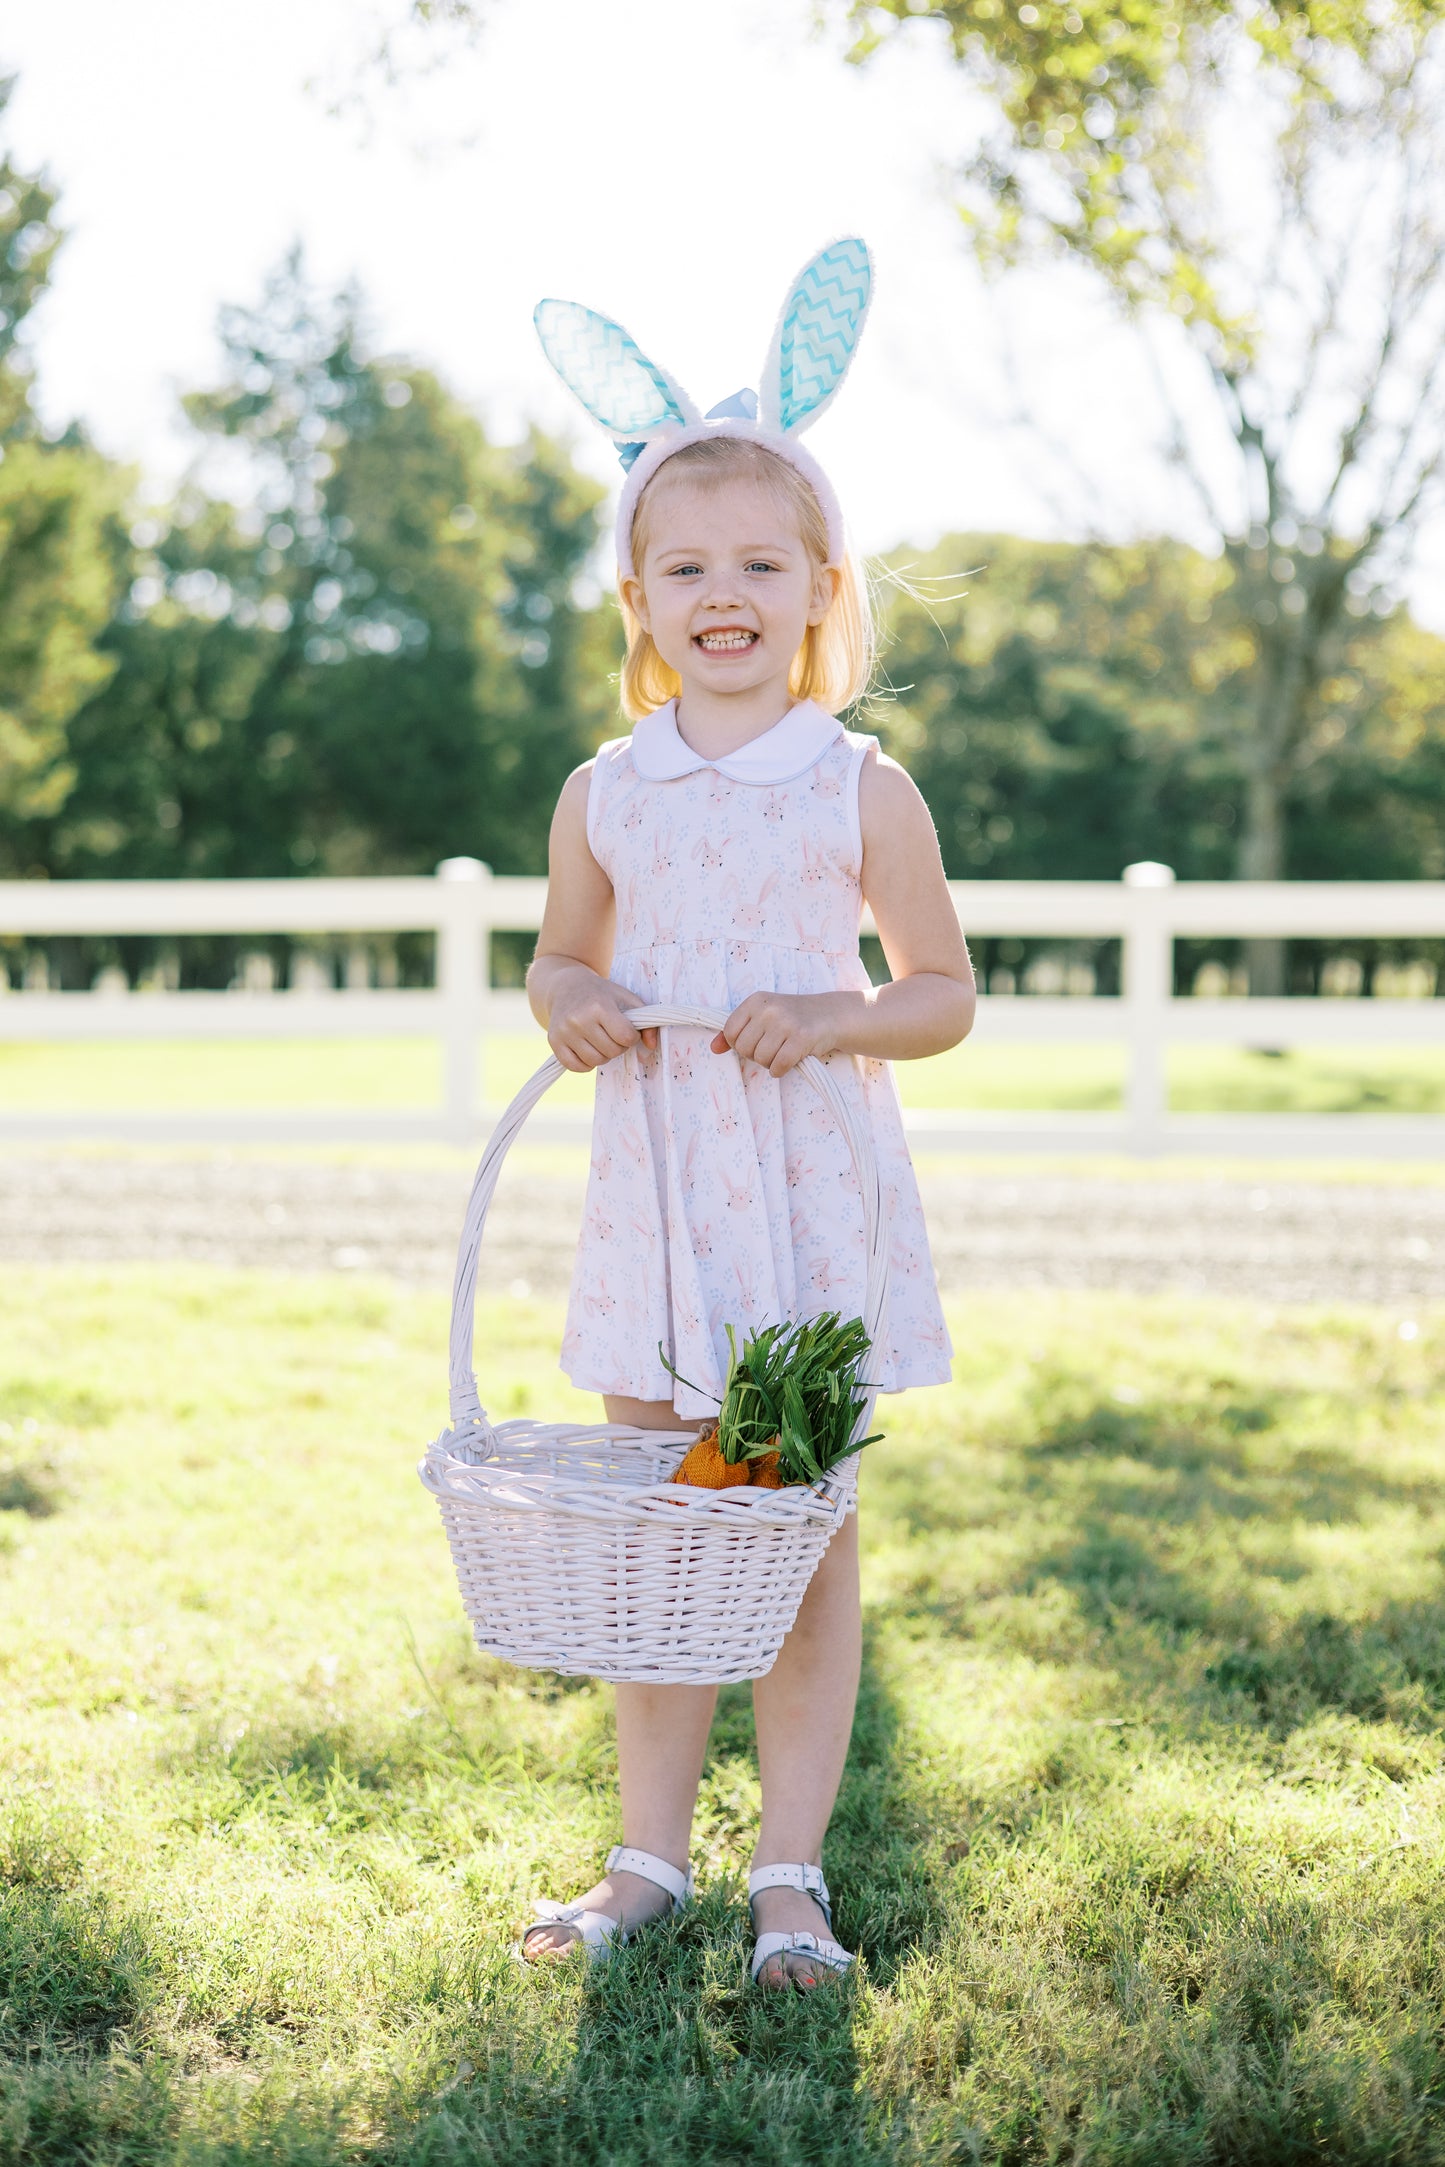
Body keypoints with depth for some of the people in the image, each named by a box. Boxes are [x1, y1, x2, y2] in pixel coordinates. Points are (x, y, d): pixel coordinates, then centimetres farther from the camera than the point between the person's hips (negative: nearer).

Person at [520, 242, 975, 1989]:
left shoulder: (862, 790, -4)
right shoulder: (603, 795, 3)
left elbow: (945, 993, 1)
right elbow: (562, 955, 17)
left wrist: (836, 1018, -18)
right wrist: (565, 1004, -6)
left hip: (813, 1195, -3)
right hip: (653, 1191, 3)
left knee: (806, 1533, 3)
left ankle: (790, 1869, 15)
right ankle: (650, 1854, 22)